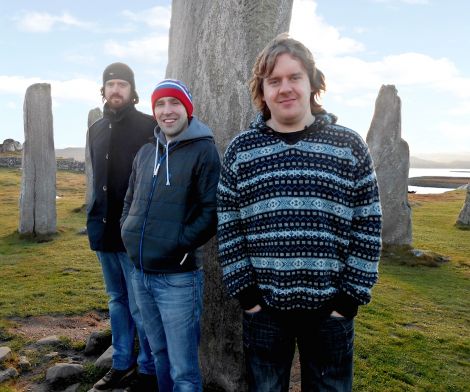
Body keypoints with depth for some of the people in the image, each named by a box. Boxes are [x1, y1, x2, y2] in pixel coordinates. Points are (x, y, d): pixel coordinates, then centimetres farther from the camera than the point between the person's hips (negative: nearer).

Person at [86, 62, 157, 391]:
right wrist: (96, 220, 16)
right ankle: (122, 365, 31)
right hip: (104, 229, 7)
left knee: (140, 306, 1)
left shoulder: (148, 126, -7)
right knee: (118, 301, 16)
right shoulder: (96, 129, 14)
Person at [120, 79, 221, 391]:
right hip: (140, 273, 7)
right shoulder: (145, 153, 12)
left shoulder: (203, 150, -8)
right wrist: (129, 232, 6)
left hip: (178, 276, -6)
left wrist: (180, 243, -17)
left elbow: (213, 210, -14)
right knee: (160, 355, 22)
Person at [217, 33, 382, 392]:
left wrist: (350, 299, -4)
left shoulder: (349, 146, -3)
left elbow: (367, 227, -2)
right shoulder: (240, 149, -1)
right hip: (263, 308, 1)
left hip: (331, 308, 0)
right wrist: (246, 293, -3)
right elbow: (228, 228, 0)